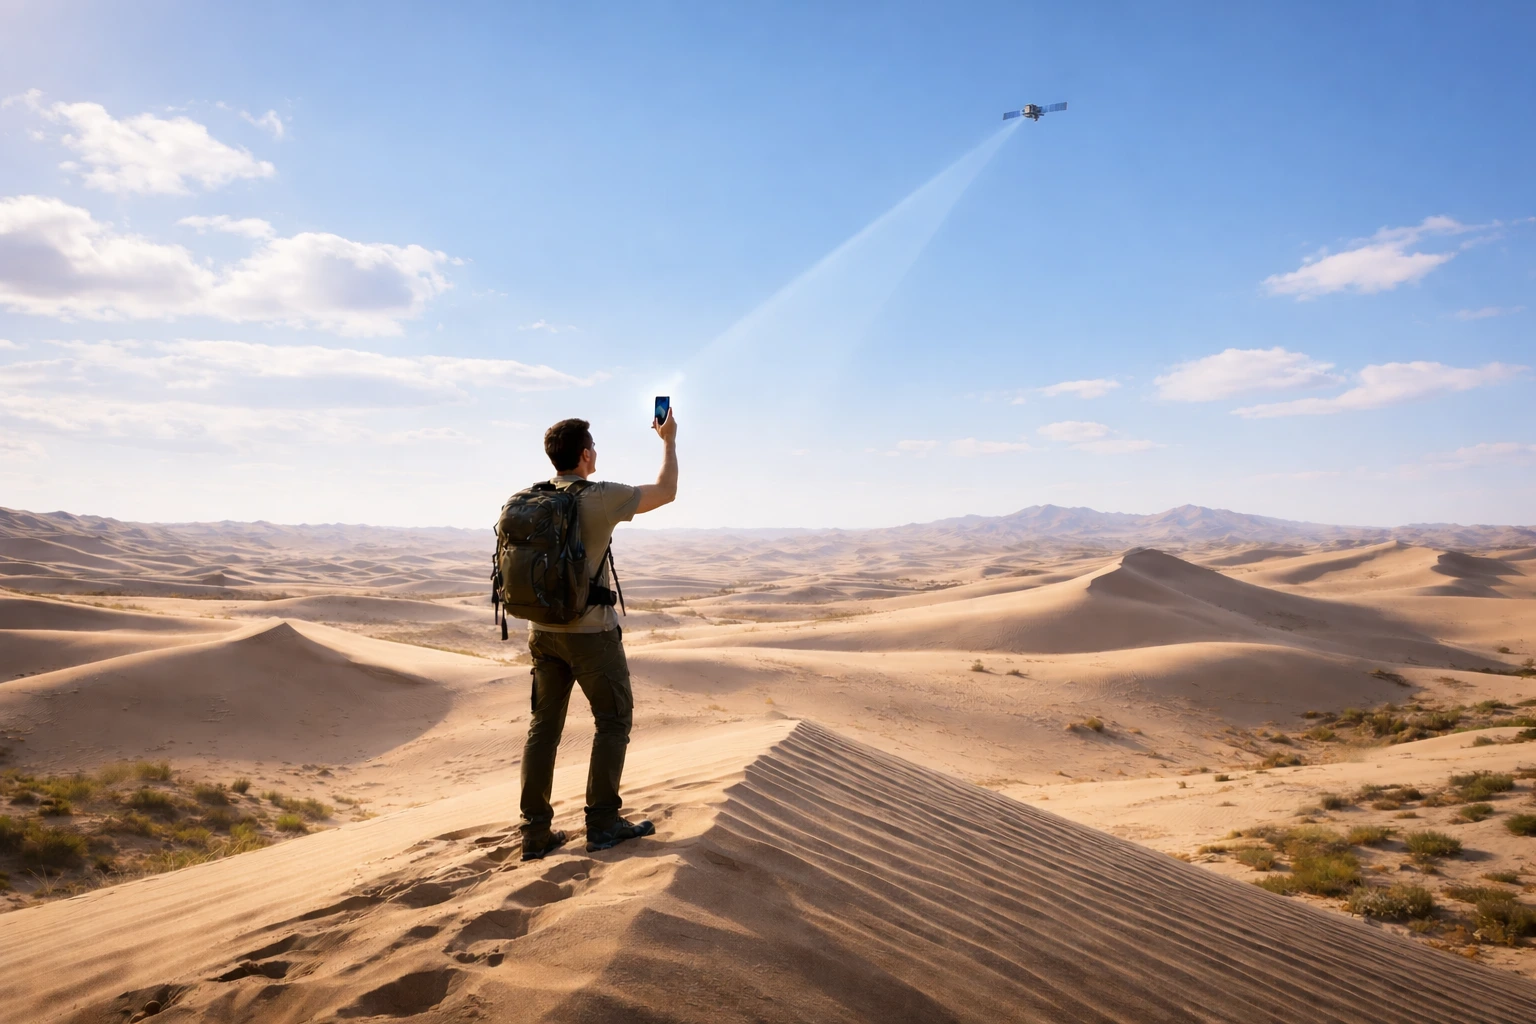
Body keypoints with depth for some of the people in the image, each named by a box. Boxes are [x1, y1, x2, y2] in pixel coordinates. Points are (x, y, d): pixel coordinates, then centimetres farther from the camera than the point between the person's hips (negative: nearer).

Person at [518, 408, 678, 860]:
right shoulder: (601, 497, -15)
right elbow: (666, 492, -3)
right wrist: (669, 440, 11)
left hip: (543, 631, 6)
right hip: (591, 632, -6)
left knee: (544, 725, 10)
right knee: (614, 719, 9)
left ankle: (536, 832, 14)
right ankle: (603, 823, 12)